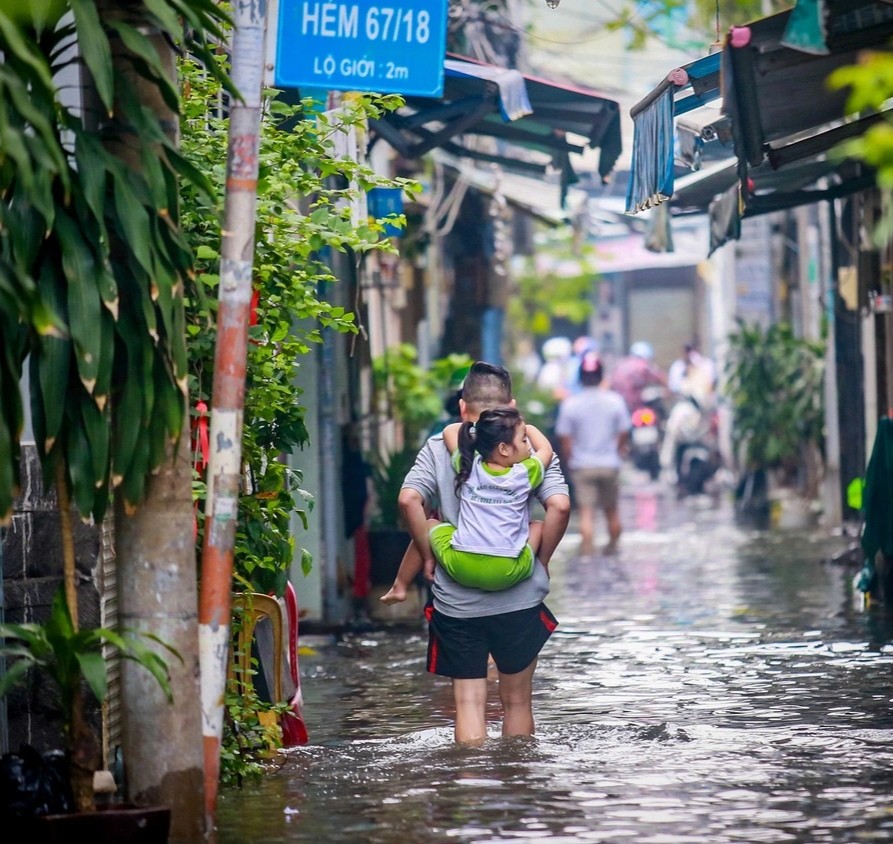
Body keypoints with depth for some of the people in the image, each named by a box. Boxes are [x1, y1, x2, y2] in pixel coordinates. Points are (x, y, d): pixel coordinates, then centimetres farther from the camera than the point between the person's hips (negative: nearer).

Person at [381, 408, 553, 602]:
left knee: (429, 526, 32)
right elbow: (546, 449, 21)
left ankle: (399, 587, 36)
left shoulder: (469, 466, 6)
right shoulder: (526, 473, 1)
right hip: (508, 572, -1)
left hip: (461, 567, 1)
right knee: (538, 526, 26)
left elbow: (449, 431, 23)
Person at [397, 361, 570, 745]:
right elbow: (559, 505, -12)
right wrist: (541, 561, 0)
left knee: (468, 701, 4)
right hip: (519, 597, 0)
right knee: (517, 699, 14)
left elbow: (409, 500, -12)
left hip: (456, 601, 0)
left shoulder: (439, 447, 2)